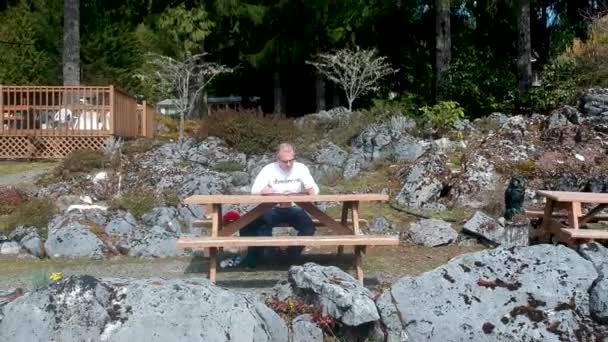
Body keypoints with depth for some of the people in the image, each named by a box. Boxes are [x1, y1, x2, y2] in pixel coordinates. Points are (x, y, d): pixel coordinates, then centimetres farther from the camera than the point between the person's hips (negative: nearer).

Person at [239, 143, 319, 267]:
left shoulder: (301, 168, -2)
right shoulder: (269, 169, -7)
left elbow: (314, 188, -5)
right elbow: (255, 190, -16)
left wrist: (311, 191, -30)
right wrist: (279, 193, -26)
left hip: (295, 208, 2)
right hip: (273, 209, -1)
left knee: (309, 228, -23)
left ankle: (293, 256, -1)